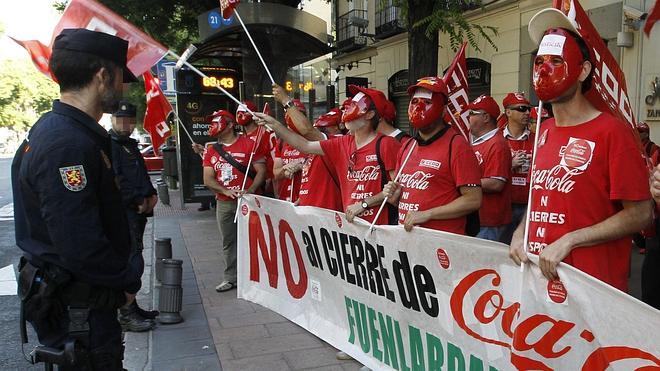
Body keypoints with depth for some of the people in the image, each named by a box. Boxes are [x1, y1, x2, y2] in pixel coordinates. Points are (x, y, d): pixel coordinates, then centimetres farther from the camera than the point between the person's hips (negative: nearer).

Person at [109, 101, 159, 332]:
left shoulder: (131, 145, 19)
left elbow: (142, 176, 24)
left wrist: (151, 195, 5)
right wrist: (140, 201, -13)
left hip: (137, 212, 9)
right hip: (123, 213, -9)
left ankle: (132, 308, 24)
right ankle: (127, 315, -1)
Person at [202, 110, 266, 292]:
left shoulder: (248, 144, -4)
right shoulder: (211, 150, 10)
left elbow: (261, 171, -5)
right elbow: (208, 179, 5)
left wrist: (250, 190, -19)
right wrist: (226, 191, -12)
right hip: (223, 203, 5)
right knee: (228, 241, 10)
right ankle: (231, 278, 19)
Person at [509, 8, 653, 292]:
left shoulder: (612, 132, -11)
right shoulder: (544, 131, 8)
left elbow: (640, 214, -13)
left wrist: (568, 241, -19)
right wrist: (520, 234, 1)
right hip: (539, 275, 6)